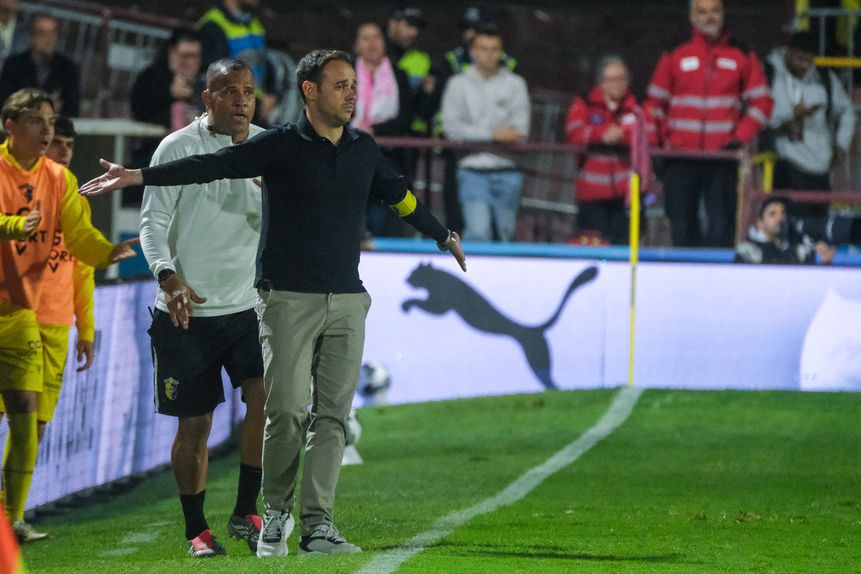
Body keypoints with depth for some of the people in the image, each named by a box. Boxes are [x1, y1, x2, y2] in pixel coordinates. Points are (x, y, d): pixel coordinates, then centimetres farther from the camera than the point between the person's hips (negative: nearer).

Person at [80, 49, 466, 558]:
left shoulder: (364, 149, 12)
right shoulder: (281, 146, -4)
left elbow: (400, 196, 29)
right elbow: (214, 166, -12)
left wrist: (443, 235, 43)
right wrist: (140, 176, -21)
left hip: (347, 301, 5)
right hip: (288, 300, -4)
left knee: (333, 415, -1)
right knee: (286, 411, -10)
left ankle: (318, 525, 0)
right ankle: (276, 514, 8)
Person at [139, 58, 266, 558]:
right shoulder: (178, 148, -4)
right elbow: (154, 221, -7)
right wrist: (169, 277, -21)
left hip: (249, 305, 2)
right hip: (187, 311, -2)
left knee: (266, 396, -17)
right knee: (195, 423, 3)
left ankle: (245, 512, -4)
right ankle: (196, 529, 16)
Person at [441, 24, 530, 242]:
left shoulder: (515, 84, 9)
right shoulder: (459, 84, 5)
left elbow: (520, 130, 0)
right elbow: (452, 127, -6)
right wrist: (493, 134, -11)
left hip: (507, 169, 2)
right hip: (473, 169, -2)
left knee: (505, 233, 6)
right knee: (478, 231, -17)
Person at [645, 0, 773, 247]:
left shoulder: (742, 57, 8)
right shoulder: (674, 57, 10)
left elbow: (761, 102, 7)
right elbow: (654, 103, 12)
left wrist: (740, 137, -5)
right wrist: (655, 141, 0)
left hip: (722, 158, -1)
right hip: (681, 159, 1)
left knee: (720, 226, -8)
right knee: (682, 226, 2)